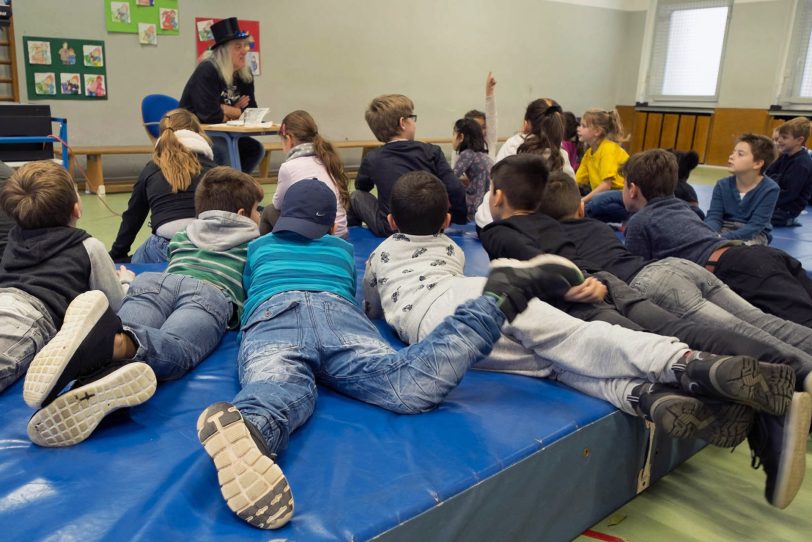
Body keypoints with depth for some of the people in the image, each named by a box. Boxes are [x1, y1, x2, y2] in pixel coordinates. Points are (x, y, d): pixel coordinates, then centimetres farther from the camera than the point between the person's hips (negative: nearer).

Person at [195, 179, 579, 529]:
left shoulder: (258, 247, 40)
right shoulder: (343, 248, 41)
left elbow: (246, 294, 56)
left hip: (272, 314, 0)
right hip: (338, 312, 1)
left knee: (278, 387, -33)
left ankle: (245, 425, -66)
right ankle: (500, 298, -35)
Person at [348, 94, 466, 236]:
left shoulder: (372, 159, -3)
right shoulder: (431, 152, -4)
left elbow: (361, 186, 17)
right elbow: (456, 192, -9)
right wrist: (462, 221, 3)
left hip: (389, 230, -1)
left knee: (356, 196, 20)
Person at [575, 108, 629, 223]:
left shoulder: (609, 148, -12)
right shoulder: (588, 153, 12)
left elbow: (606, 185, -19)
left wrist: (582, 201, -23)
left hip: (627, 196, -7)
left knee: (598, 202, -38)